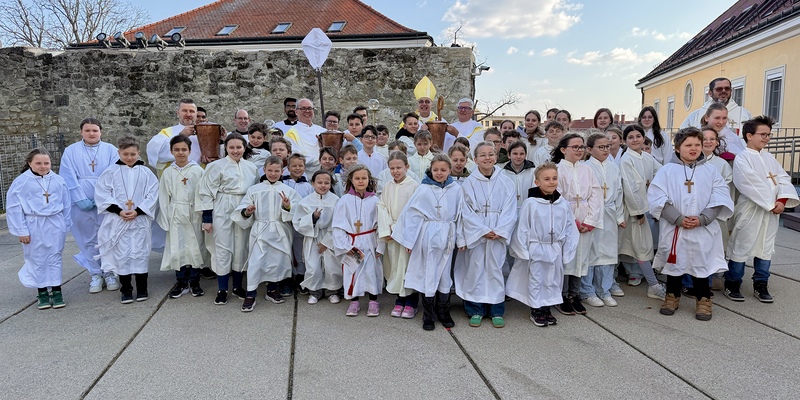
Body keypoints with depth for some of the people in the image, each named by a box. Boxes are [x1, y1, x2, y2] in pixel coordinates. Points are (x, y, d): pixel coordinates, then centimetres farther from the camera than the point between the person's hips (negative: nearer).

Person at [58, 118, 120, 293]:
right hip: (81, 204, 1)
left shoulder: (110, 150, 5)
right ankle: (96, 275, 14)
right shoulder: (71, 151, 8)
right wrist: (81, 199, -11)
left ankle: (110, 273, 14)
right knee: (88, 240, 5)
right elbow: (69, 178, 0)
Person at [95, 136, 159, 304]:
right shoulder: (111, 172, 1)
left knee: (140, 253, 5)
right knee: (121, 254, 5)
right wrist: (119, 211, -12)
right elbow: (102, 195, -2)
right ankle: (126, 290, 16)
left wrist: (138, 211, -11)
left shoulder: (146, 173, 2)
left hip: (140, 220, 0)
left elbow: (152, 195, -1)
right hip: (118, 221, 0)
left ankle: (142, 288, 17)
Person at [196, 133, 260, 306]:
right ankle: (222, 290, 10)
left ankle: (237, 286, 24)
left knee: (241, 248, 9)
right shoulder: (217, 166, -5)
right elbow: (207, 193, -6)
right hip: (223, 212, -4)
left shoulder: (252, 168, 7)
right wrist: (207, 218, -9)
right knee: (223, 249, 0)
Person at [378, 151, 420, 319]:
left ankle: (411, 302, 12)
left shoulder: (414, 186, -8)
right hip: (392, 234, 4)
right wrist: (387, 231, -8)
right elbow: (382, 209, 3)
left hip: (409, 233, -4)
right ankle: (399, 301, 22)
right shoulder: (387, 186, 8)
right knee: (395, 266, 9)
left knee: (409, 265, -1)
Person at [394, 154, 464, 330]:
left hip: (447, 237, 2)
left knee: (444, 273, 12)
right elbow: (411, 214, -5)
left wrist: (461, 239, 6)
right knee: (429, 274, 5)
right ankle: (428, 316, 15)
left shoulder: (456, 190, 0)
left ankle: (443, 312, 26)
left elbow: (460, 216, 5)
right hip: (428, 236, -2)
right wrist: (408, 240, -5)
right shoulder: (423, 189, -6)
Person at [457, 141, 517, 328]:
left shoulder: (506, 182, 2)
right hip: (475, 233, -1)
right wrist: (483, 231, -12)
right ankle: (475, 311, 14)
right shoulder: (469, 183, -1)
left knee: (495, 269, 3)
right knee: (475, 269, 2)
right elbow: (467, 212, -4)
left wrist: (499, 231, -11)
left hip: (499, 234, 1)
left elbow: (509, 211, 0)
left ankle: (496, 311, 15)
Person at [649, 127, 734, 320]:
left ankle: (703, 300, 24)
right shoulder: (667, 171, -3)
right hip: (673, 229, -1)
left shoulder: (710, 170, 3)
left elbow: (719, 199, -1)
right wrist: (679, 219, -16)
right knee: (675, 263, 12)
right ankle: (672, 296, 30)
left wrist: (701, 219, -14)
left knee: (701, 263, 7)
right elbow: (657, 198, -10)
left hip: (703, 230, 1)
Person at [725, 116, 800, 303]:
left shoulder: (769, 158, 13)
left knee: (766, 247, 11)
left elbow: (784, 178, 6)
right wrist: (772, 203, -17)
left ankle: (761, 285, 21)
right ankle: (732, 285, 9)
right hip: (749, 211, -7)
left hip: (772, 211, 7)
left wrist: (782, 200, -10)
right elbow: (751, 184, -17)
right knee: (742, 246, 0)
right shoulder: (742, 158, -9)